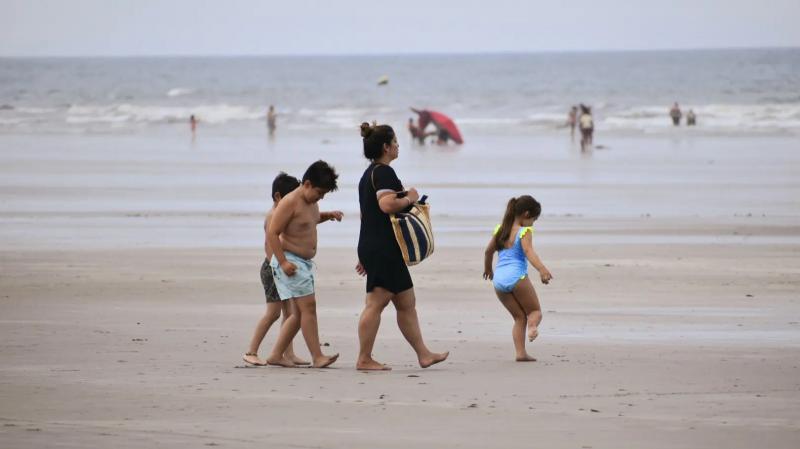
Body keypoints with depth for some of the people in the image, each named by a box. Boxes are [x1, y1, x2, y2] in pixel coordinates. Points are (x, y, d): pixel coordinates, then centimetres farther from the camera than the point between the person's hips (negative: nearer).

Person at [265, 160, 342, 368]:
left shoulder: (311, 201, 12)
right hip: (290, 261, -10)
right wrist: (283, 262, -26)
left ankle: (276, 355, 15)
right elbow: (272, 233, -19)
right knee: (308, 306, -15)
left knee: (299, 313, 10)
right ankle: (317, 357, -18)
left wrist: (328, 215, 16)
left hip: (304, 263, 10)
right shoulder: (290, 202, -15)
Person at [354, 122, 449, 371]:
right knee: (375, 303, -7)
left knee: (406, 303, 12)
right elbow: (387, 204, -29)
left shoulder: (369, 174, 19)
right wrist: (409, 199, -10)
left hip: (372, 246, 11)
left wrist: (366, 255, 26)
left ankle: (423, 354, 16)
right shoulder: (384, 172, -12)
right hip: (383, 248, -11)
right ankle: (364, 359, -4)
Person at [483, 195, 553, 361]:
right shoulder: (524, 231, -3)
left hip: (499, 278, 6)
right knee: (535, 311, 7)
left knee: (519, 317, 14)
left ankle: (520, 353, 0)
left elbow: (489, 251, 24)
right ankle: (532, 327, -29)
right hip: (517, 277, -6)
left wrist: (488, 269, 42)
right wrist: (542, 269, -33)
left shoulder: (501, 229, 16)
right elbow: (528, 251, -20)